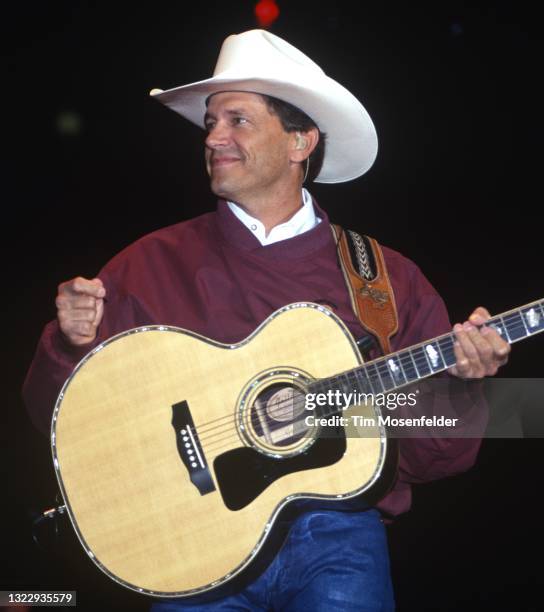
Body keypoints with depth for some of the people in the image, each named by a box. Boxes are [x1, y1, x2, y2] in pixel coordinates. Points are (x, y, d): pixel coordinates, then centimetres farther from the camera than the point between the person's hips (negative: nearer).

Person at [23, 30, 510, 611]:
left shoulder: (389, 279, 8)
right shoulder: (154, 264, 8)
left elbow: (426, 458, 9)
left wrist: (458, 383, -8)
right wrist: (73, 344, -10)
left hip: (338, 533, 0)